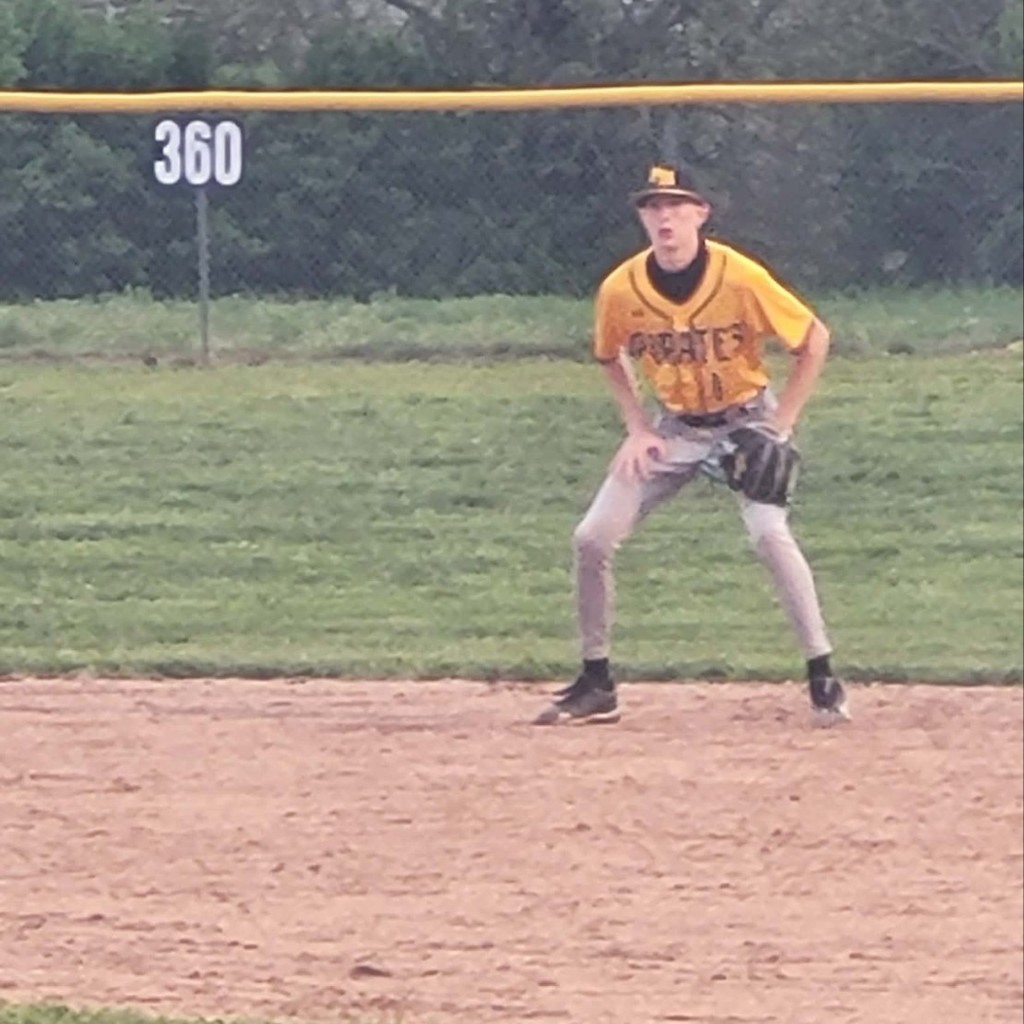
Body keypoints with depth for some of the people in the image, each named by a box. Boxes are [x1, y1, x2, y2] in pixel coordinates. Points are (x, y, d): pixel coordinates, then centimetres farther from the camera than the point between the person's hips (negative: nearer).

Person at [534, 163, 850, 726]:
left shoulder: (741, 278, -24)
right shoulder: (620, 290, -15)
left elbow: (814, 339, -12)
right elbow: (611, 359, 8)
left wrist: (780, 426, -15)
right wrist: (638, 430, -2)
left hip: (747, 421, -4)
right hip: (673, 428, 4)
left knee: (770, 533, -26)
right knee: (591, 539, -5)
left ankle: (822, 676, -17)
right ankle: (596, 684, 9)